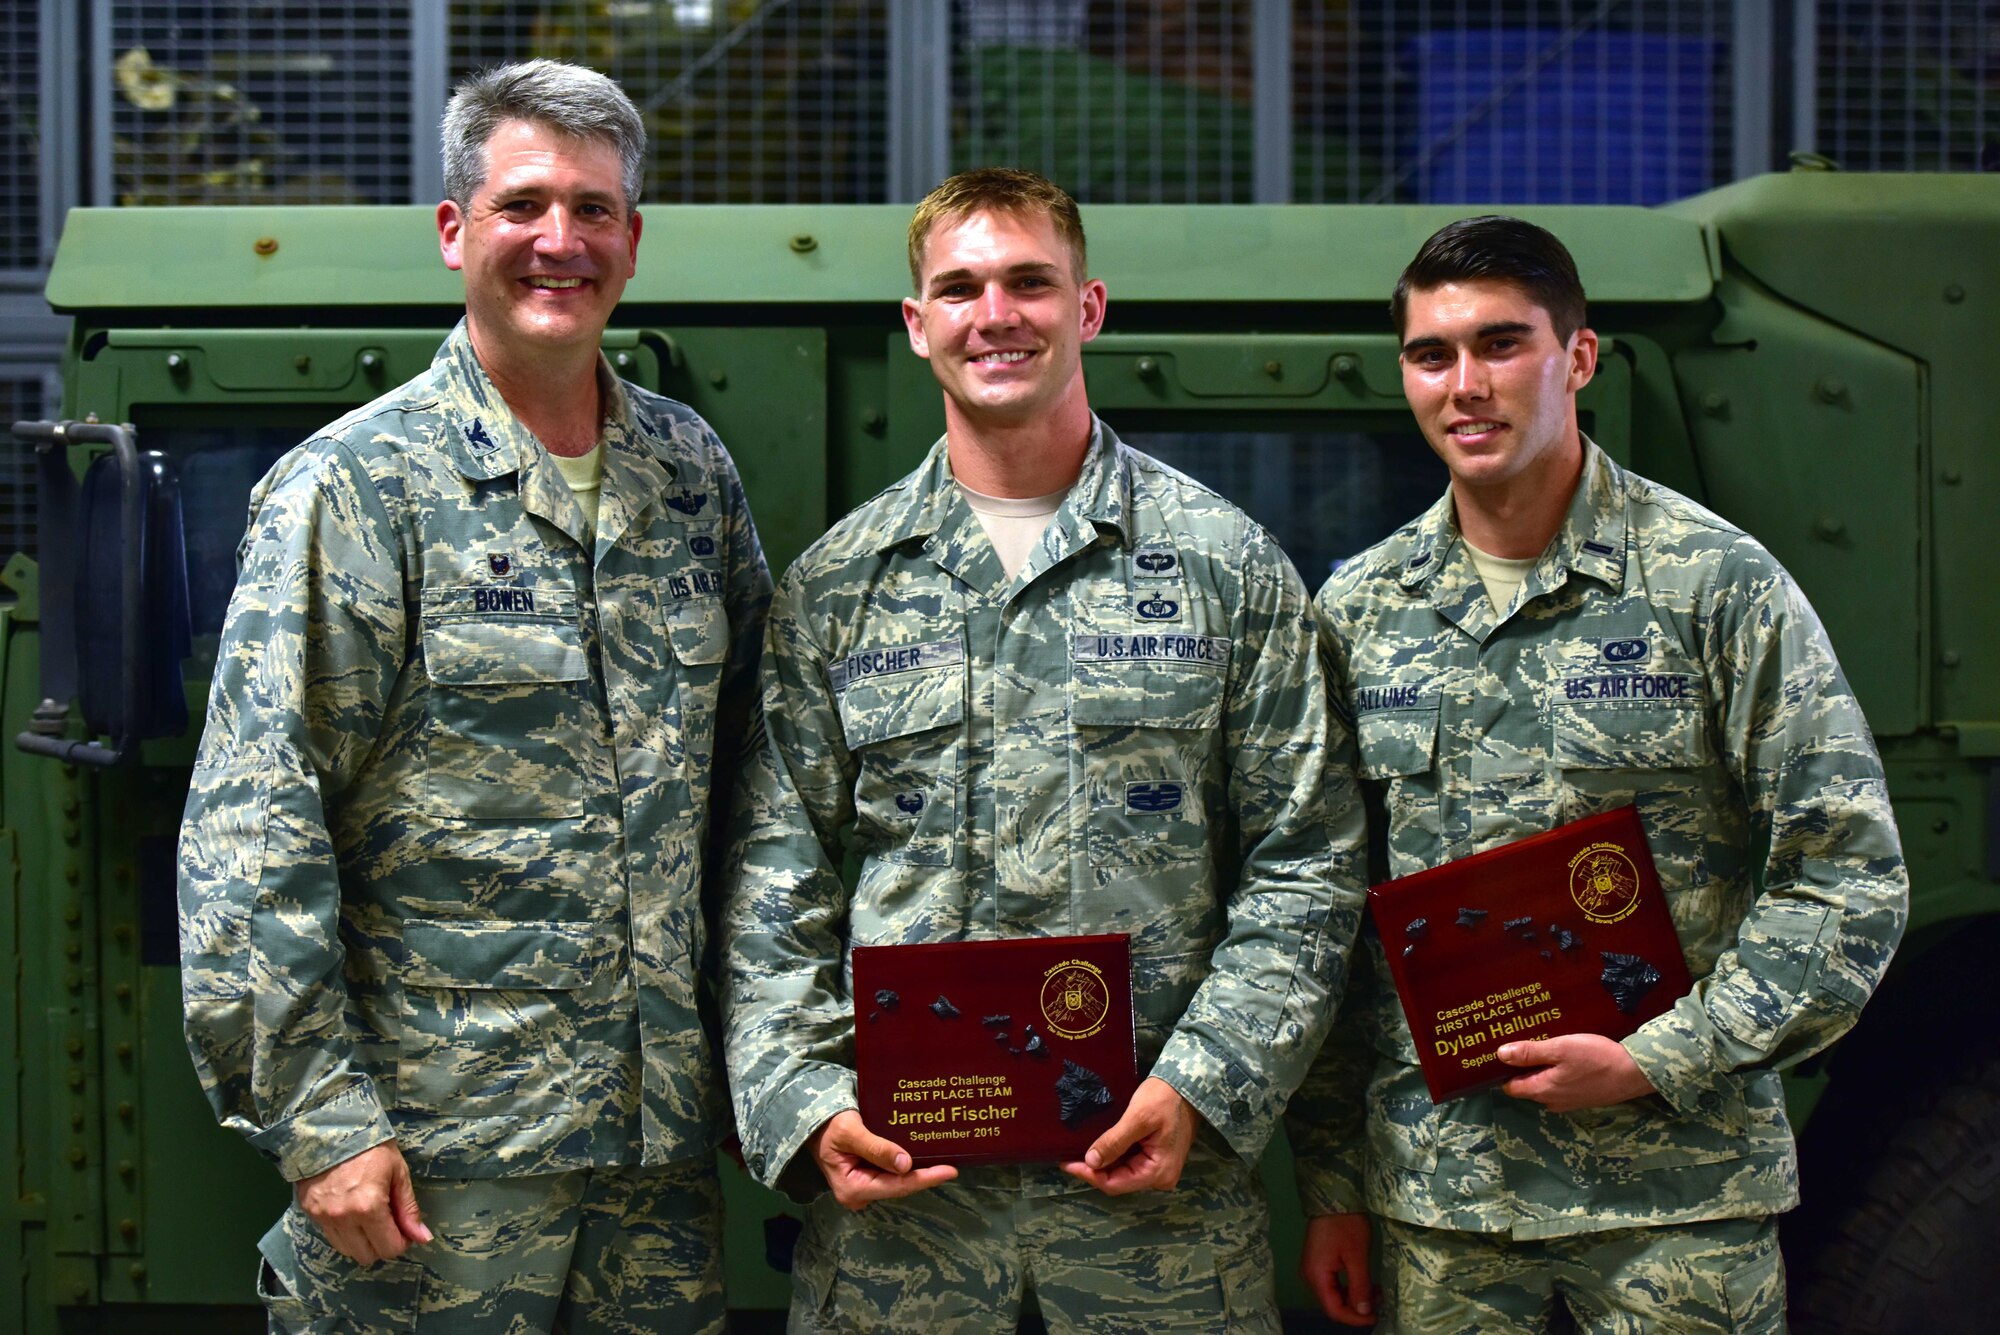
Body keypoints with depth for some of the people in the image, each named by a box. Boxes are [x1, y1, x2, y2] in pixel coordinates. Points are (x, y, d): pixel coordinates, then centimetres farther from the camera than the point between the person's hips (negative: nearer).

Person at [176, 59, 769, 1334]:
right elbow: (254, 831, -10)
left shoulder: (691, 467, 9)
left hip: (661, 1130, 5)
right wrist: (316, 1117, -15)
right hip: (437, 1142, -5)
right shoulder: (358, 486, -7)